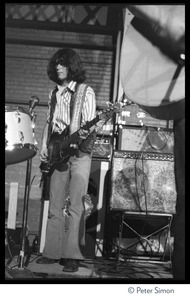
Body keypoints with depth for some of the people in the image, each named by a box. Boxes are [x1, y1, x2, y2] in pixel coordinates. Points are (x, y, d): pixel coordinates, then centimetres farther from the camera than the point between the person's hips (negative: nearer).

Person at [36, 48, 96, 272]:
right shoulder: (54, 93, 16)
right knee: (55, 205, 5)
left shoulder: (85, 91, -1)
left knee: (75, 206, -9)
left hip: (79, 153, -6)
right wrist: (44, 147, 9)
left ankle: (73, 256, -8)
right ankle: (53, 251, 11)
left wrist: (84, 133, -29)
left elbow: (90, 123, -9)